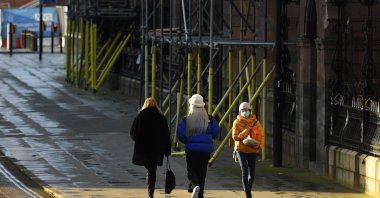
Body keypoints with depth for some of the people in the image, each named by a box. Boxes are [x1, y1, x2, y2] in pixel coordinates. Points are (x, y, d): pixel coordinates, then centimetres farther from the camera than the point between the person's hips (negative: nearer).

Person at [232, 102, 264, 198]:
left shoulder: (255, 122, 1)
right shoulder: (237, 122, -3)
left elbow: (261, 135, 1)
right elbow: (235, 136, -11)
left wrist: (259, 145, -17)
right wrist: (247, 130, -18)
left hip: (252, 150, 2)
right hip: (241, 149, -2)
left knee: (252, 173, 9)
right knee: (244, 171, -17)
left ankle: (248, 189, 33)